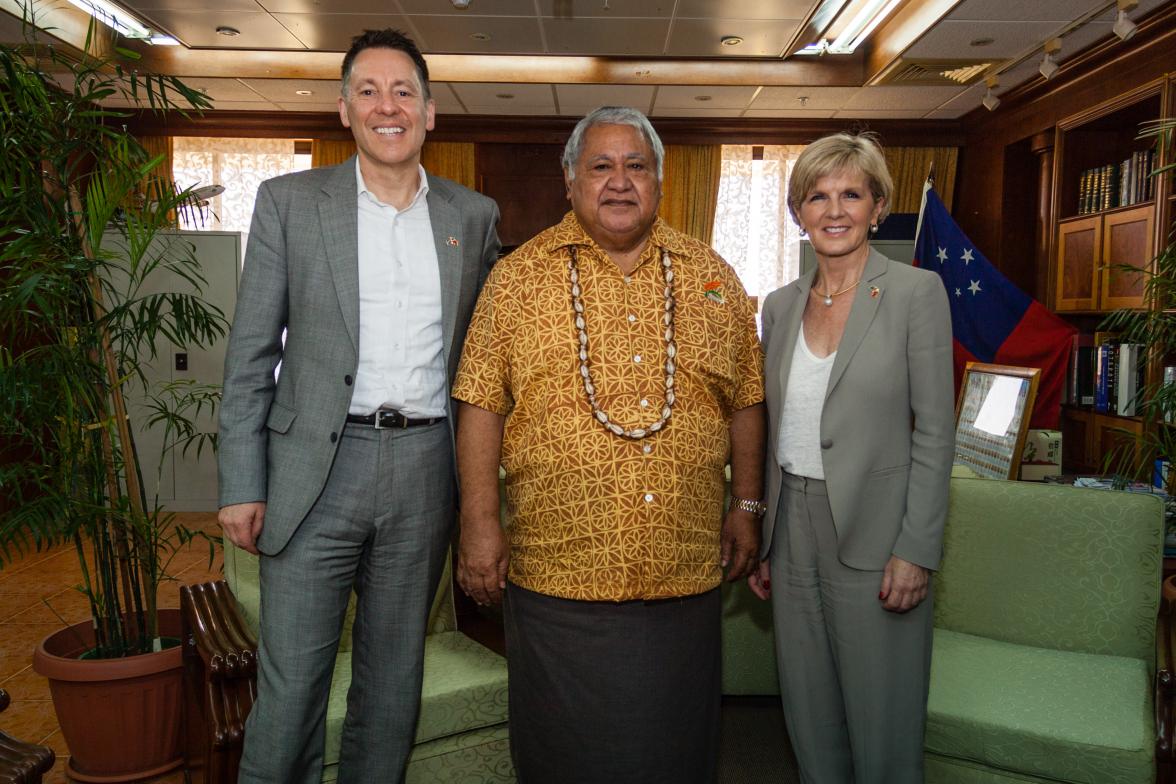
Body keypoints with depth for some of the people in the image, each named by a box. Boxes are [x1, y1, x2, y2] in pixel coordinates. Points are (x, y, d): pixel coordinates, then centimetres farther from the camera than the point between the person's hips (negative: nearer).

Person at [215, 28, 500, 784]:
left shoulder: (474, 215, 8)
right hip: (318, 467, -2)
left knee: (395, 672, 15)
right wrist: (242, 485, -4)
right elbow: (251, 352, 1)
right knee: (290, 680, 3)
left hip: (426, 467, 2)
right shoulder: (290, 200, 2)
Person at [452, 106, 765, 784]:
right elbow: (482, 405, -2)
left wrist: (747, 508, 8)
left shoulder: (712, 276, 7)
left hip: (686, 572, 2)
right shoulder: (518, 277, 1)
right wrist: (480, 523, -7)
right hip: (558, 572, -2)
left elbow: (746, 400, 11)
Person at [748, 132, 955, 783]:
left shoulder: (916, 293, -6)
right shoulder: (781, 304, 8)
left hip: (874, 534, -4)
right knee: (809, 721, 16)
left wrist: (916, 550, -13)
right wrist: (760, 541, 11)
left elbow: (935, 432, -8)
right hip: (793, 529, 5)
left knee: (882, 726, 8)